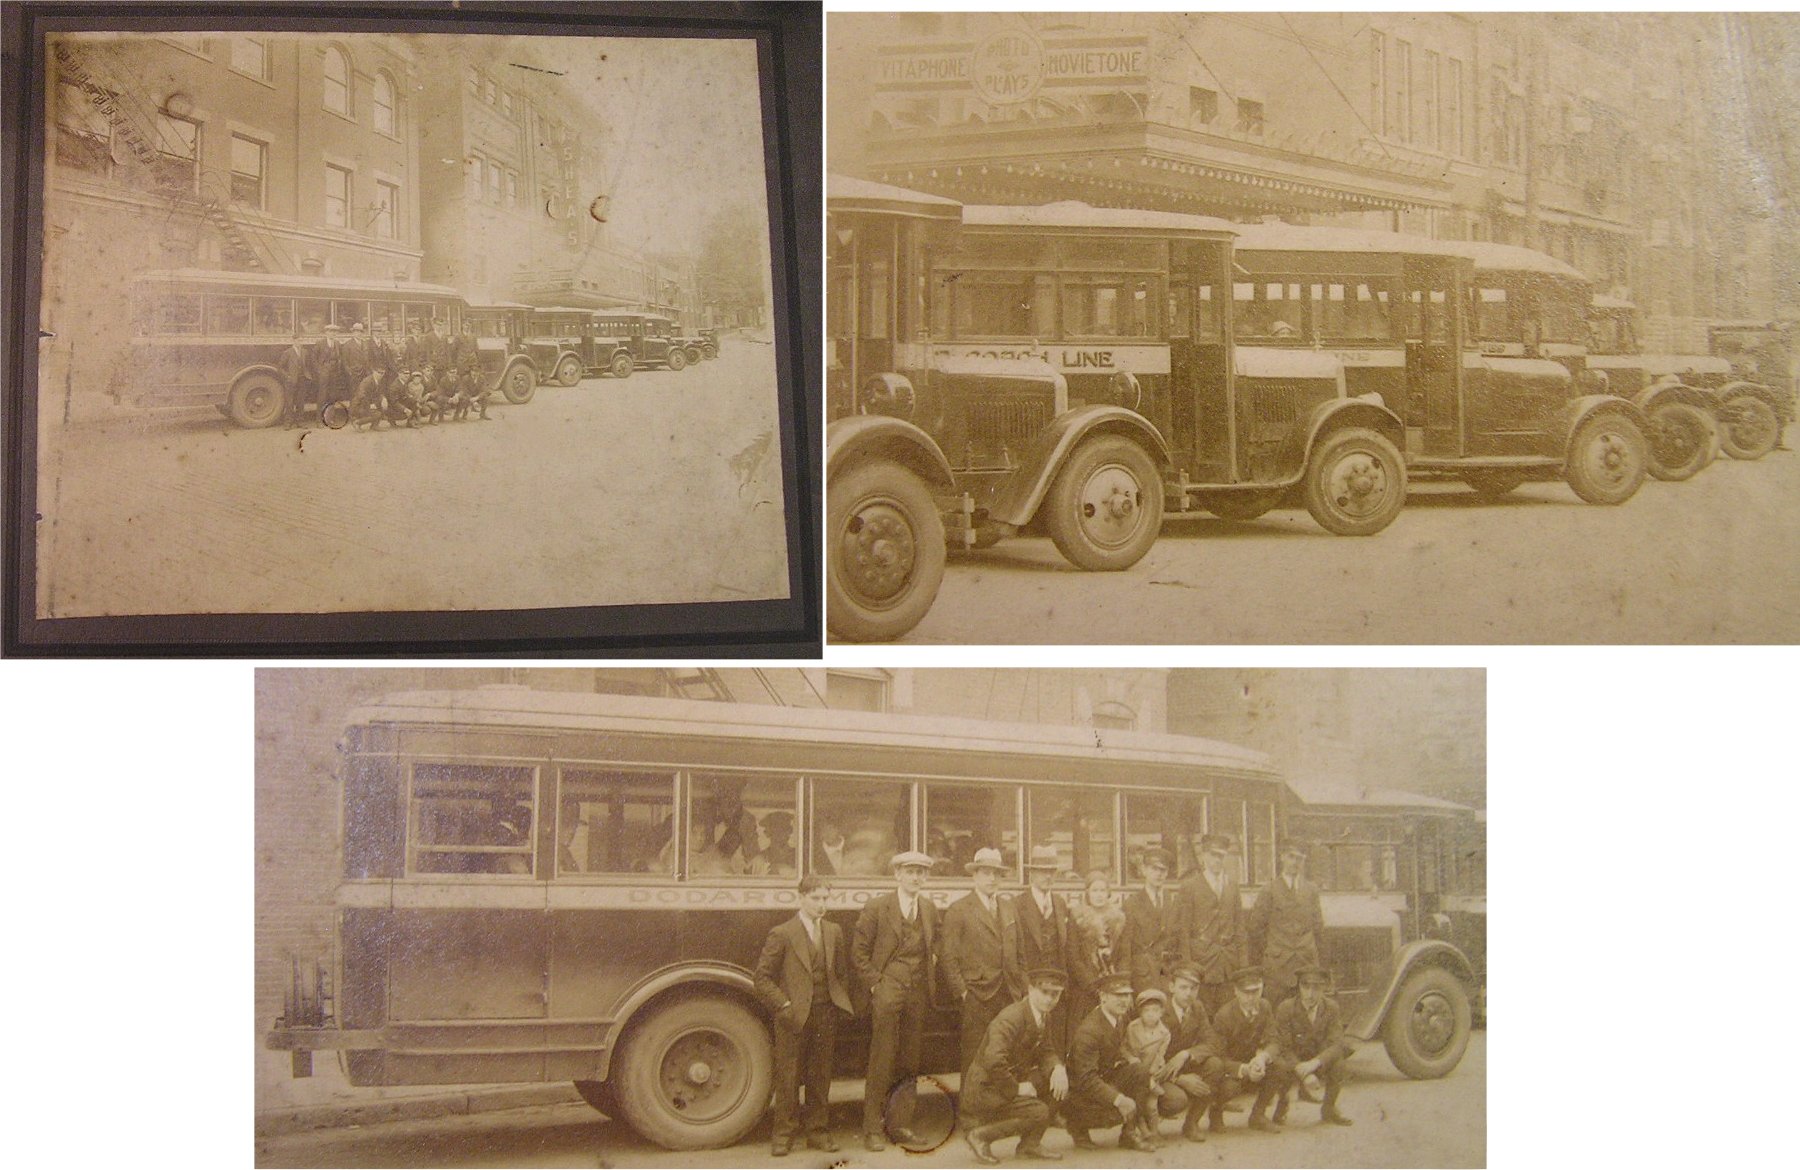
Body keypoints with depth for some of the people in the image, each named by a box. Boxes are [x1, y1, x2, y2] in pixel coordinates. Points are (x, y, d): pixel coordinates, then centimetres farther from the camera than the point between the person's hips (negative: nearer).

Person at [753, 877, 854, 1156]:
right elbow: (763, 977, -5)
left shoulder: (834, 931, 10)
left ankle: (818, 1131, 19)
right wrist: (784, 1005, -12)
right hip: (793, 1017, -4)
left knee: (820, 1077, 10)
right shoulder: (782, 934, -5)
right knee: (788, 1077, 1)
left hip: (825, 1015, 4)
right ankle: (783, 1135, 8)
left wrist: (842, 1002, 5)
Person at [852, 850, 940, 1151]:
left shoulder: (930, 910, 12)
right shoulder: (876, 908, -4)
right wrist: (875, 984, -8)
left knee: (909, 1064, 8)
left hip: (918, 996, 5)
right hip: (887, 994, -5)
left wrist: (930, 978, 9)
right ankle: (873, 1129, 2)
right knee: (881, 1064, -4)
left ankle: (899, 1124, 17)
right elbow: (859, 952, -3)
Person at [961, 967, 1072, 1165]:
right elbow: (993, 1061, -35)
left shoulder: (1043, 1017, 5)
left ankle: (1029, 1144, 6)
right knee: (1039, 1113, -22)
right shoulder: (1012, 1017, -25)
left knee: (1058, 1079, -1)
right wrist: (1016, 1089, -24)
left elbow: (1046, 1050, 14)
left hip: (1009, 1082, 9)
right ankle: (980, 1134, -5)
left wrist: (1058, 1068, -9)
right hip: (984, 1088, -9)